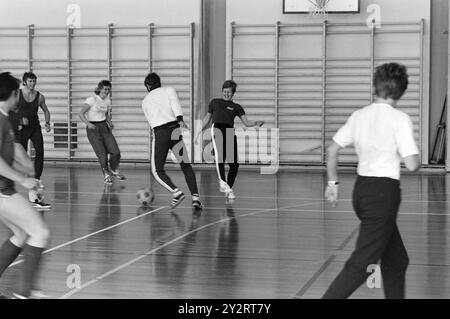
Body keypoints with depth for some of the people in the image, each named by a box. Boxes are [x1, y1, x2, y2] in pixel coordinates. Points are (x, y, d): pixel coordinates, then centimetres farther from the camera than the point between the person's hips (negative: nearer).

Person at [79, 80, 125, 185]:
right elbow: (81, 113, -16)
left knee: (115, 152, -4)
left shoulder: (108, 100, 7)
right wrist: (88, 123, -31)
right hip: (93, 128, -5)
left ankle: (114, 171, 22)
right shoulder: (92, 99, -12)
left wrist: (110, 123, 1)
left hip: (104, 127, 6)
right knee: (102, 154, -11)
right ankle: (106, 176, 10)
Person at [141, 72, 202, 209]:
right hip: (174, 129, 1)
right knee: (186, 166, 12)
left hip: (159, 133, -1)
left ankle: (176, 192, -15)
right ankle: (195, 196, 0)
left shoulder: (145, 101, 24)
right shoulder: (169, 90, 17)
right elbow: (175, 104, -4)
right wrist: (180, 120, -16)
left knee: (157, 170, 8)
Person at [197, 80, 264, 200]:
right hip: (217, 128, -2)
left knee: (234, 164, -6)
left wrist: (256, 123, -6)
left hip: (230, 132, 2)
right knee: (219, 156, -30)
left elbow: (246, 122, 13)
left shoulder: (236, 107, 23)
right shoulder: (215, 102, 25)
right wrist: (200, 132, 26)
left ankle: (229, 189, 9)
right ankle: (222, 182, -38)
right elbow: (207, 118, 32)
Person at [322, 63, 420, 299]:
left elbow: (332, 149, 9)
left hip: (362, 188, 8)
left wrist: (332, 182, 19)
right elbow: (412, 165, -15)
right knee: (361, 265, -6)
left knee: (397, 260, 19)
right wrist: (408, 157, 8)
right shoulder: (399, 119, -10)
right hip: (384, 191, -8)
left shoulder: (359, 115, 7)